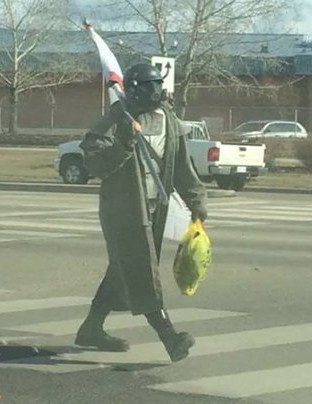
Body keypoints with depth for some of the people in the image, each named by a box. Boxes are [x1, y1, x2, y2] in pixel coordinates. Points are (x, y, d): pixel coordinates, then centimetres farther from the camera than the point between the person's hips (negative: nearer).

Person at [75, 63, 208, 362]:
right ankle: (169, 338, -16)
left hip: (154, 208, 7)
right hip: (123, 208, -7)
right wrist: (122, 148, -35)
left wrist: (196, 203, 9)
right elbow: (94, 162, -20)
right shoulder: (117, 121, -12)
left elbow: (183, 169, 14)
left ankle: (91, 330, 27)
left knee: (123, 271, 14)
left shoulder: (170, 122, 8)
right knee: (142, 273, -11)